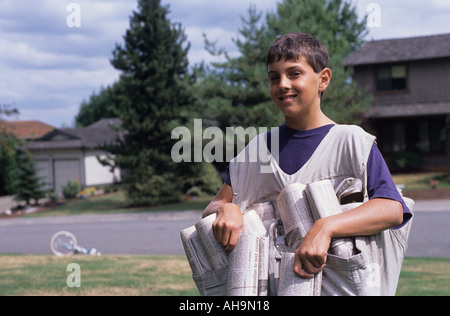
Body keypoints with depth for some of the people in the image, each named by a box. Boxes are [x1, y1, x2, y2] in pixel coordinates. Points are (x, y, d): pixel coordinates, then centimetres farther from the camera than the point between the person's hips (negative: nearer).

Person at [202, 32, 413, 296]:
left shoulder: (351, 141, -2)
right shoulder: (257, 149, 11)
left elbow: (393, 209, -14)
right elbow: (211, 209, 11)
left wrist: (325, 228, -28)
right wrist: (225, 209, -13)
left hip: (337, 284, -4)